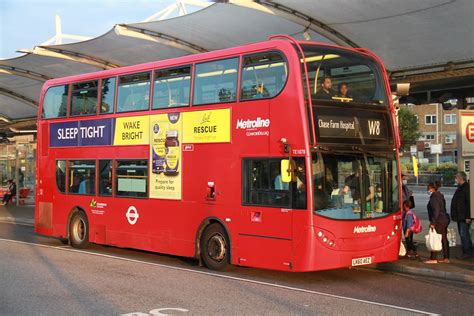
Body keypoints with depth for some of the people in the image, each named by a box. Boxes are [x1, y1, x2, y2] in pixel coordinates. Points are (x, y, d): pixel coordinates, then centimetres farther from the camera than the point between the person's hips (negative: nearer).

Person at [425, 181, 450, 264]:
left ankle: (433, 258, -4)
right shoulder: (440, 196, 17)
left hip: (439, 221, -10)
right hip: (445, 220, 10)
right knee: (444, 239, 11)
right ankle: (446, 258, 14)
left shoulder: (434, 198, -14)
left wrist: (433, 222, -21)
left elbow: (436, 211, -22)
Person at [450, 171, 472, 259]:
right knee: (462, 234, 13)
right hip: (460, 216, 10)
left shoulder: (467, 188, -15)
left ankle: (467, 252, -4)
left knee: (464, 234, -9)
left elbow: (469, 202, -20)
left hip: (465, 216, -10)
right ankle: (468, 251, 19)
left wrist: (468, 216, -23)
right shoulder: (460, 188, 16)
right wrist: (454, 215, 21)